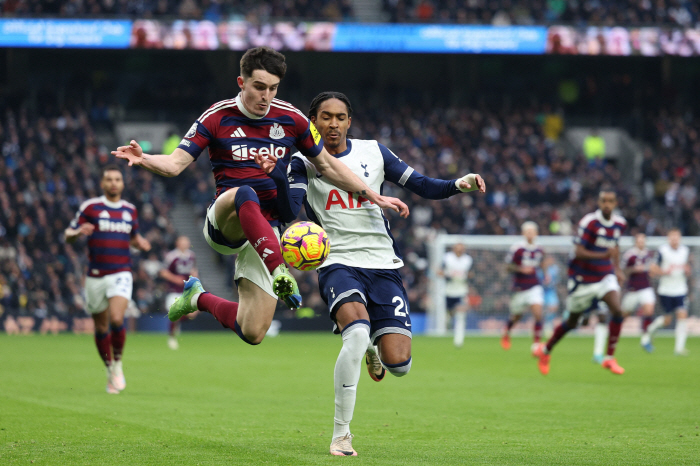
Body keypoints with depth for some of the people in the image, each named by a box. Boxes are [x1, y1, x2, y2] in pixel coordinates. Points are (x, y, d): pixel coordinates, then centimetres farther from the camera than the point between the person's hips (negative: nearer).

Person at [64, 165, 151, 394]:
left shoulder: (130, 210, 9)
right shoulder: (90, 207, -1)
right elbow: (68, 235, 0)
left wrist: (140, 243, 1)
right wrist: (78, 232, -23)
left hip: (121, 274, 0)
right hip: (96, 276, 0)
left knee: (116, 319, -20)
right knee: (101, 327, 7)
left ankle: (118, 364, 2)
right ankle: (110, 370, 25)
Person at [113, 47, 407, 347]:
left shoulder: (291, 119, 3)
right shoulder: (217, 118, -4)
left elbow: (327, 166, 15)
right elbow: (175, 164, -9)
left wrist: (373, 196, 11)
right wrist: (143, 160, -31)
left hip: (265, 231, 3)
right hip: (223, 220, -3)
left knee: (252, 333, -6)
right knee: (245, 194, -41)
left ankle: (199, 298, 24)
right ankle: (280, 272, -51)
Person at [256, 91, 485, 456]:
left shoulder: (373, 152, 8)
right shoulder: (305, 162, 2)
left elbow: (422, 186, 8)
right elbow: (289, 214, -12)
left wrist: (458, 185, -10)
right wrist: (277, 176, -27)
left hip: (383, 265, 3)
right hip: (338, 264, -3)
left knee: (398, 365, -10)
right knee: (357, 331, -33)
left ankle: (373, 349, 32)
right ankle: (341, 434, -18)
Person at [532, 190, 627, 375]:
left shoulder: (620, 224, 1)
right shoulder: (589, 222, -20)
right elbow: (578, 252, -25)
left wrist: (617, 268, 11)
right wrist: (604, 255, -37)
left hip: (605, 275, 4)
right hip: (583, 277, -4)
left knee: (617, 311, -20)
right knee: (572, 321, 8)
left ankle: (610, 358, -9)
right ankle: (545, 350, 33)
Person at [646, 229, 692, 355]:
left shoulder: (685, 251, 6)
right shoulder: (662, 251, -6)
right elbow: (654, 270, -4)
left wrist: (687, 271, -8)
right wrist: (665, 272, -21)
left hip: (681, 291, 3)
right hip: (665, 291, -3)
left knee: (682, 315, -12)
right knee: (667, 320, 2)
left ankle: (679, 347, -7)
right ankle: (649, 330, 33)